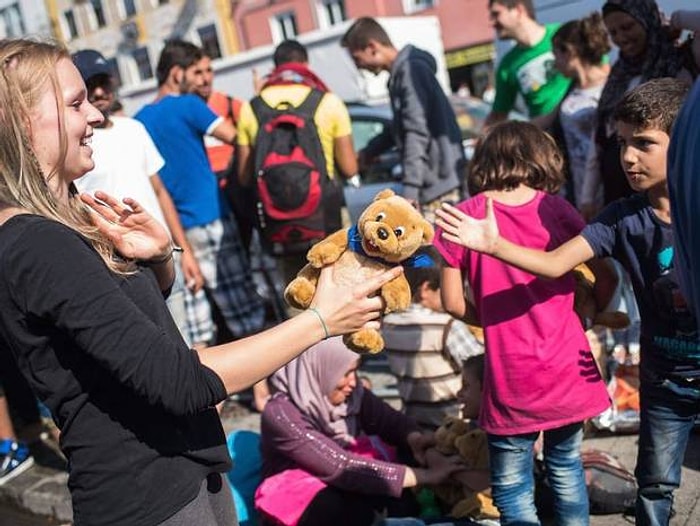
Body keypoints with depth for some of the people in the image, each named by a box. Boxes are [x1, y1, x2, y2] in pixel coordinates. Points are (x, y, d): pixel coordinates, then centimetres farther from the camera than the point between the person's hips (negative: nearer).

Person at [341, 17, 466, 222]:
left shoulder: (411, 70, -13)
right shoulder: (400, 73, 17)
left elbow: (417, 134, -21)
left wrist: (409, 191, -24)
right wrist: (367, 153, 39)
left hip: (440, 185, -10)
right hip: (435, 184, 10)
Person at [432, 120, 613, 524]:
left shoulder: (463, 216, -6)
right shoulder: (557, 210, -3)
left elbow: (453, 302, -4)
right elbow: (606, 281, 3)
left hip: (510, 380, -2)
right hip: (568, 366, 3)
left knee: (513, 488, 11)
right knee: (567, 469, 22)